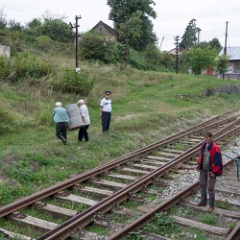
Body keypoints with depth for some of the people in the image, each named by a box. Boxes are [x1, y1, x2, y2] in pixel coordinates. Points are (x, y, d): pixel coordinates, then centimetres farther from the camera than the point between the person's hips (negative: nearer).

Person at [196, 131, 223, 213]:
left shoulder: (215, 148, -20)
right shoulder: (204, 145, 1)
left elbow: (218, 161, -17)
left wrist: (214, 172, -17)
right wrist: (198, 164, 6)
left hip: (211, 170, -7)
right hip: (203, 169, 8)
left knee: (210, 188, 1)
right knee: (202, 184, 19)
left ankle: (211, 206, 16)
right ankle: (203, 201, 36)